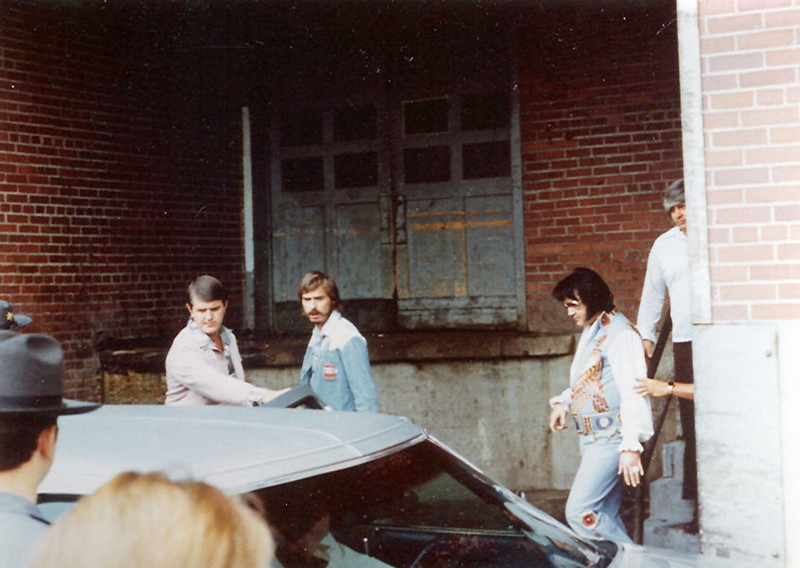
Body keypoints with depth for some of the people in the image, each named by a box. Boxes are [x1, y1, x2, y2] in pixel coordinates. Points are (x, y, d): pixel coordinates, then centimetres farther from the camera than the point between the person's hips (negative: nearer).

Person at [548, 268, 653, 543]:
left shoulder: (619, 334, -15)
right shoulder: (589, 332, 16)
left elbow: (633, 393, -20)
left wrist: (631, 446, -25)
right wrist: (563, 403, 10)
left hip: (611, 439, -10)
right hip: (592, 438, 10)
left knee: (579, 511, -14)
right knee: (604, 515, 11)